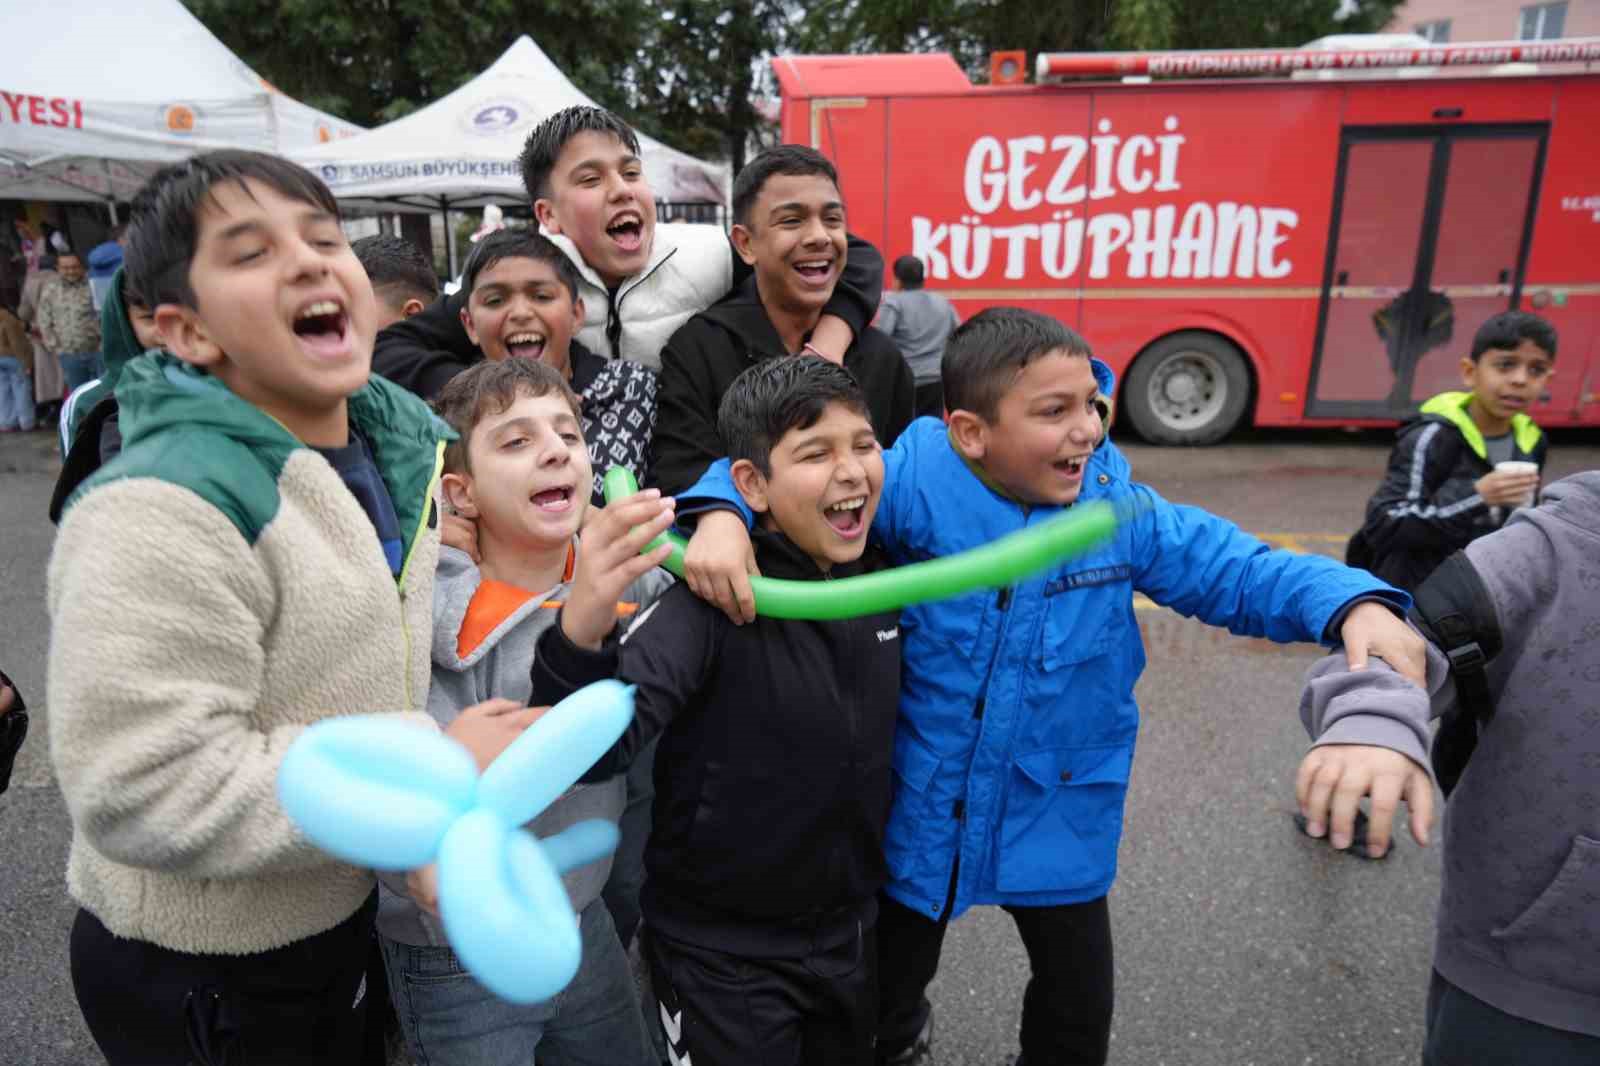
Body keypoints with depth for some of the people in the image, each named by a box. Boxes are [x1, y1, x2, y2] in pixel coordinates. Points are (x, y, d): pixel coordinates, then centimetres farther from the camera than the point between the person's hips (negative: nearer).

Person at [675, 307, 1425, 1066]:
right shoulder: (913, 486, -20)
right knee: (882, 991, 26)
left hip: (1057, 819, 2)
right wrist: (723, 514, -38)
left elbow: (1235, 569, -6)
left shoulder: (1122, 510, -11)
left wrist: (1354, 604, -22)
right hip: (919, 811, -1)